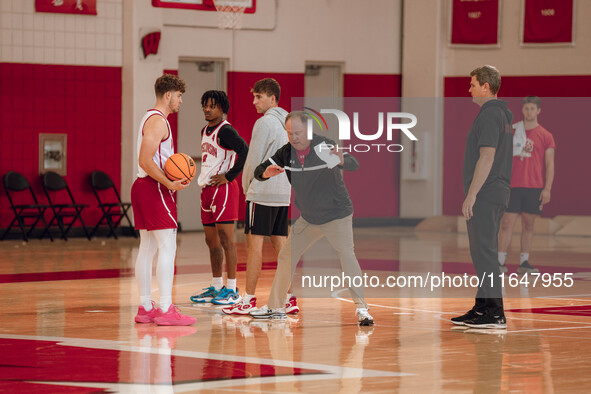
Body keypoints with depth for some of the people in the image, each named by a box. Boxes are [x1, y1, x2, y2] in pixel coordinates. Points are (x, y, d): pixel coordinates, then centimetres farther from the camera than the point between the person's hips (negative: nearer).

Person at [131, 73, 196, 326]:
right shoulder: (158, 121, -13)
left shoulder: (151, 118, 20)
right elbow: (145, 160, -22)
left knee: (147, 248, 10)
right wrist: (169, 184, -22)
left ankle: (145, 308, 12)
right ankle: (165, 310, -14)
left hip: (142, 186, 11)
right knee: (167, 248, -11)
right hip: (154, 188, -11)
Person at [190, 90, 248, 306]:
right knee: (212, 241, 13)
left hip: (223, 189, -10)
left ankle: (231, 290, -6)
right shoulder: (205, 131, 16)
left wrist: (228, 177, -21)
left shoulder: (225, 130, -13)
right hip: (207, 189, 10)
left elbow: (245, 151, -26)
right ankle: (216, 287, 21)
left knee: (225, 239, -8)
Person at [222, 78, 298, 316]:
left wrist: (247, 186, 5)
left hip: (262, 192, -8)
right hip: (284, 192, 8)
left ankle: (249, 300, -5)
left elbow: (254, 160, -11)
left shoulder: (265, 123, -12)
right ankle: (289, 299, 7)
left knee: (254, 242, -5)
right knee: (280, 243, 9)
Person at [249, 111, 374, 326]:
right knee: (286, 257, 9)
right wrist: (266, 173, -28)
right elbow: (259, 171, -2)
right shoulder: (287, 152, -6)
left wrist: (342, 161, -58)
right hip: (308, 218, 6)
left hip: (337, 215, -6)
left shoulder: (325, 146, -21)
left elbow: (354, 164, -33)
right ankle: (276, 307, 23)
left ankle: (361, 308, -20)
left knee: (347, 254, -22)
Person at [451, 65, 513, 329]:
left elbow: (487, 156, -20)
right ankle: (481, 309, 19)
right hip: (498, 193, 10)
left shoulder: (489, 114, -13)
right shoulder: (503, 114, 18)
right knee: (483, 252, 14)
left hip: (484, 195, -10)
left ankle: (495, 313, -12)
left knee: (484, 252, -10)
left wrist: (471, 194, -20)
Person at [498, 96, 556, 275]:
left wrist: (547, 189, -5)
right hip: (513, 186, 0)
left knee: (528, 225, 5)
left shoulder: (545, 136, 5)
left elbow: (549, 164, 2)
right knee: (507, 223, -5)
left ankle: (524, 262, 10)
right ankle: (500, 261, -3)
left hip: (534, 188, 0)